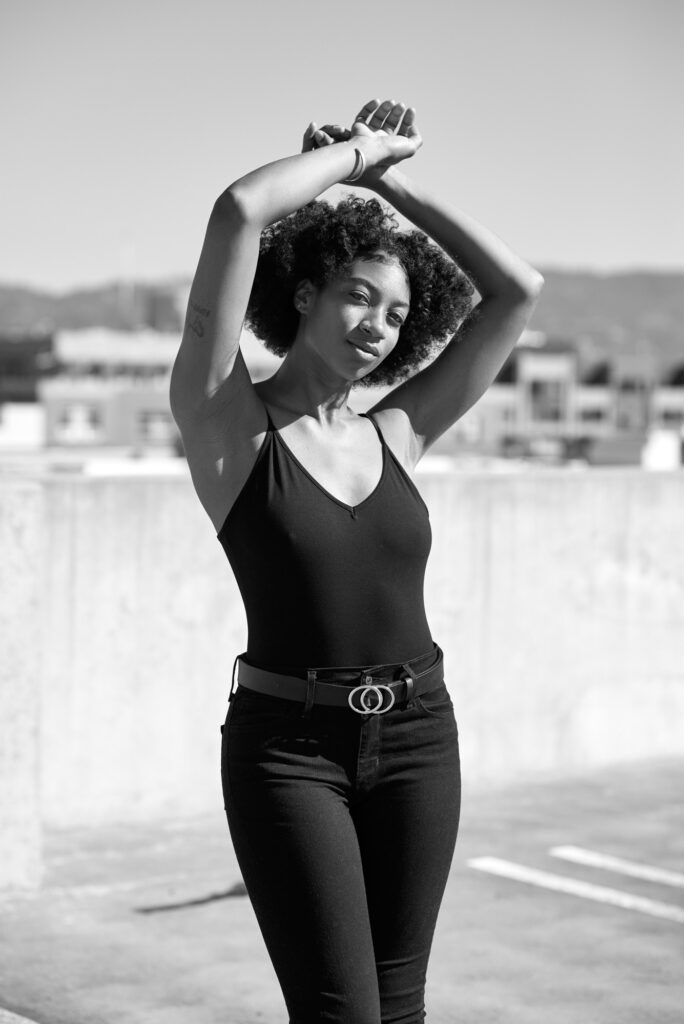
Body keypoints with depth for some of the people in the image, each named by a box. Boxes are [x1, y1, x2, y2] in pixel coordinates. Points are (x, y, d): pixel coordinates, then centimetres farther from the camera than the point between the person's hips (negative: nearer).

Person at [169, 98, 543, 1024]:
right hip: (287, 745, -5)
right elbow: (239, 212, -16)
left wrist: (393, 182, 6)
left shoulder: (396, 433, 7)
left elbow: (518, 289, 5)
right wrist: (356, 153, -2)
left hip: (416, 738, 5)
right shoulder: (228, 422, -5)